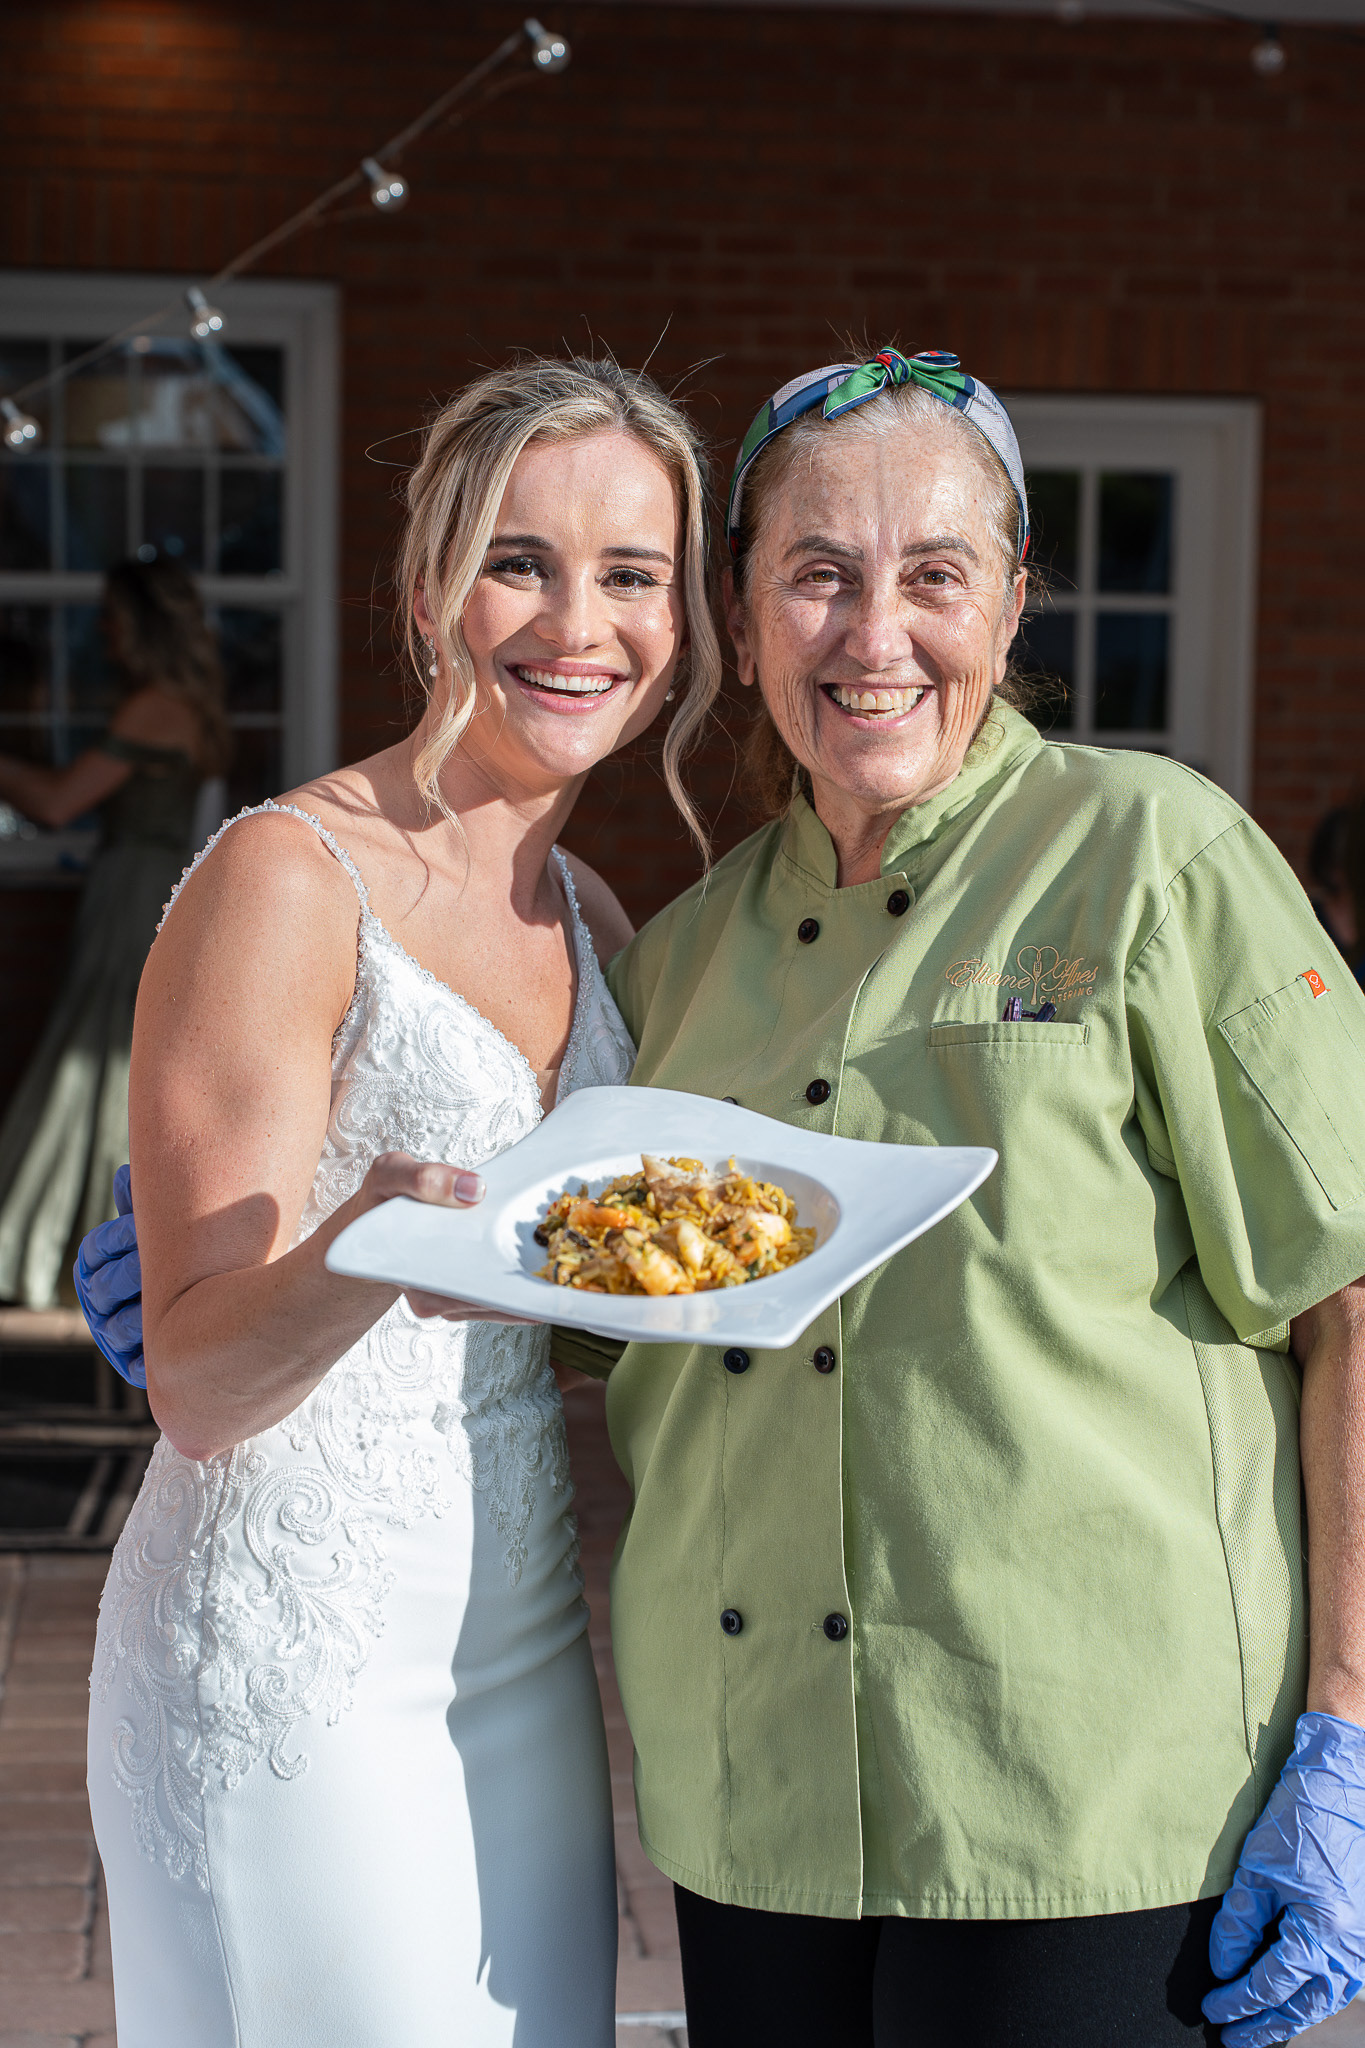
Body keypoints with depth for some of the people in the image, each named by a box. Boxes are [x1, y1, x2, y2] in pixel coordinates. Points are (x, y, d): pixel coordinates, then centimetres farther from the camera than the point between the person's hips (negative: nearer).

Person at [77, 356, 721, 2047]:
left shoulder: (589, 915, 8)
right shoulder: (285, 880, -14)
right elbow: (196, 1383, -17)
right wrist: (363, 1261, -35)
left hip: (526, 1656, 7)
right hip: (295, 1683, -7)